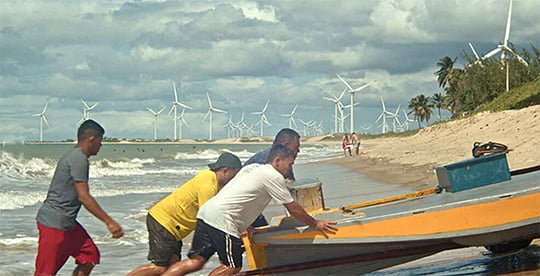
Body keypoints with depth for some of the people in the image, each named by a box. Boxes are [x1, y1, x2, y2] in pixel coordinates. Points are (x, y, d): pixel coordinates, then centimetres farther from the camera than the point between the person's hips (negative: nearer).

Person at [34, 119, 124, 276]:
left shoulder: (73, 155, 16)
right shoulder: (79, 159, -16)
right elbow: (83, 197, -22)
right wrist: (109, 222, -22)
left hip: (66, 222, 11)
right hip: (54, 223, -11)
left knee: (90, 254, 9)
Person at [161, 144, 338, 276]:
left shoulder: (252, 168, 25)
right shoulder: (274, 176, -2)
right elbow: (293, 209, 3)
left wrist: (248, 227, 30)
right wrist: (315, 224, 16)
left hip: (207, 211, 9)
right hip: (222, 219, -9)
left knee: (196, 261, 6)